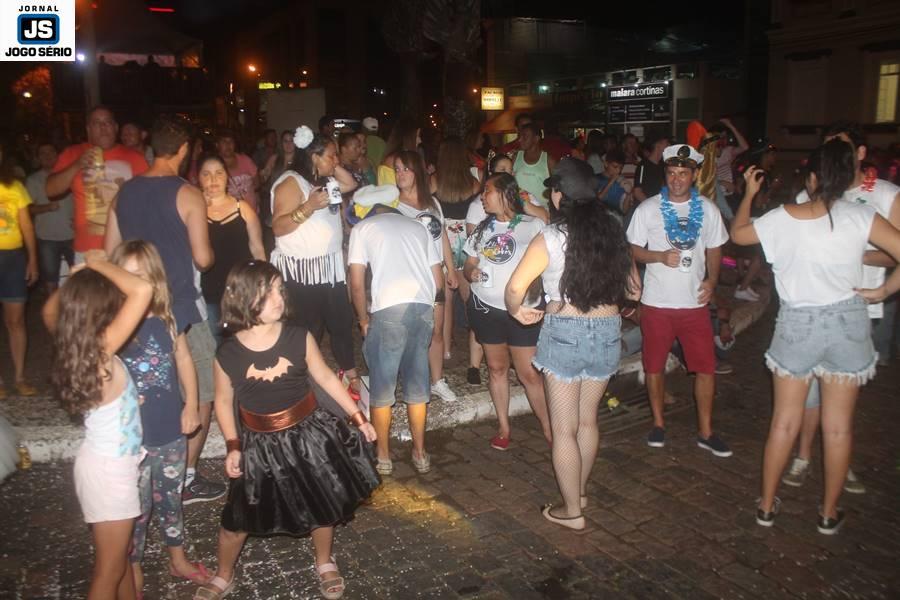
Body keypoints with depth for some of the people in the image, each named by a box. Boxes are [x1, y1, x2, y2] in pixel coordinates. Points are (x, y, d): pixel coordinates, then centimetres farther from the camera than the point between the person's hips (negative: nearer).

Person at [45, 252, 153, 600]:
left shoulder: (73, 344, -6)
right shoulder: (101, 350, -28)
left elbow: (51, 310, 17)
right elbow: (143, 290, -37)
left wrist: (80, 276, 4)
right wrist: (98, 264, -22)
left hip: (105, 461, 8)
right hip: (110, 469, -8)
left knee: (121, 551, 27)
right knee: (109, 569, 12)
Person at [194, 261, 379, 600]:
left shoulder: (299, 339, -14)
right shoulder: (228, 354, -14)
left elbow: (326, 378, -2)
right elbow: (224, 401, 2)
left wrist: (357, 416, 1)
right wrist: (232, 446, -5)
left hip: (308, 434, 0)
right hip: (260, 444, 0)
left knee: (323, 504, 15)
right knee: (238, 517, 13)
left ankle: (325, 564, 43)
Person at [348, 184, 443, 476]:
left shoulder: (362, 228, 11)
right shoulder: (417, 226, 22)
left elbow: (357, 284, 4)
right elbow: (439, 280, 18)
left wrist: (364, 320, 16)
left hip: (389, 308, -4)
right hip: (425, 306, 4)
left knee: (382, 386, 11)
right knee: (417, 383, 16)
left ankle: (383, 456, 22)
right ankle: (420, 454, 26)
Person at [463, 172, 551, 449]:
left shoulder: (532, 226, -5)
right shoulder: (482, 228, 10)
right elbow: (469, 265, 15)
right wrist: (471, 273, -7)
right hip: (485, 307, 4)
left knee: (529, 373, -4)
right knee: (496, 367, 11)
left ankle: (548, 428, 11)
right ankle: (503, 427, 24)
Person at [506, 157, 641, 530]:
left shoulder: (550, 238, -11)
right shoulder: (613, 233, 2)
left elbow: (515, 288, -10)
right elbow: (633, 291, 10)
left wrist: (517, 312, 9)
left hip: (564, 332, -5)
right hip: (608, 332, 5)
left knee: (564, 429, 9)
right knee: (587, 421, 21)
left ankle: (572, 511, 19)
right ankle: (579, 491, 39)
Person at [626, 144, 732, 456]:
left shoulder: (707, 209, 4)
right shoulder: (647, 209, -2)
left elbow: (714, 249, 12)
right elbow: (634, 250, 0)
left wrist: (712, 279, -5)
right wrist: (660, 256, -18)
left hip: (694, 302, 2)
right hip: (656, 302, -1)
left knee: (706, 368, 2)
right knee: (654, 367, 9)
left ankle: (705, 431, 18)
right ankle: (658, 423, 28)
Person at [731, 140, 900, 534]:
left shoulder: (782, 218, -8)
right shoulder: (860, 217, -9)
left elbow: (737, 233, 9)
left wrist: (748, 194, 22)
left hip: (796, 325, 0)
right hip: (847, 324, 0)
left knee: (784, 421, 13)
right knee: (838, 425, 12)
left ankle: (767, 505, 24)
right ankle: (829, 513, 26)